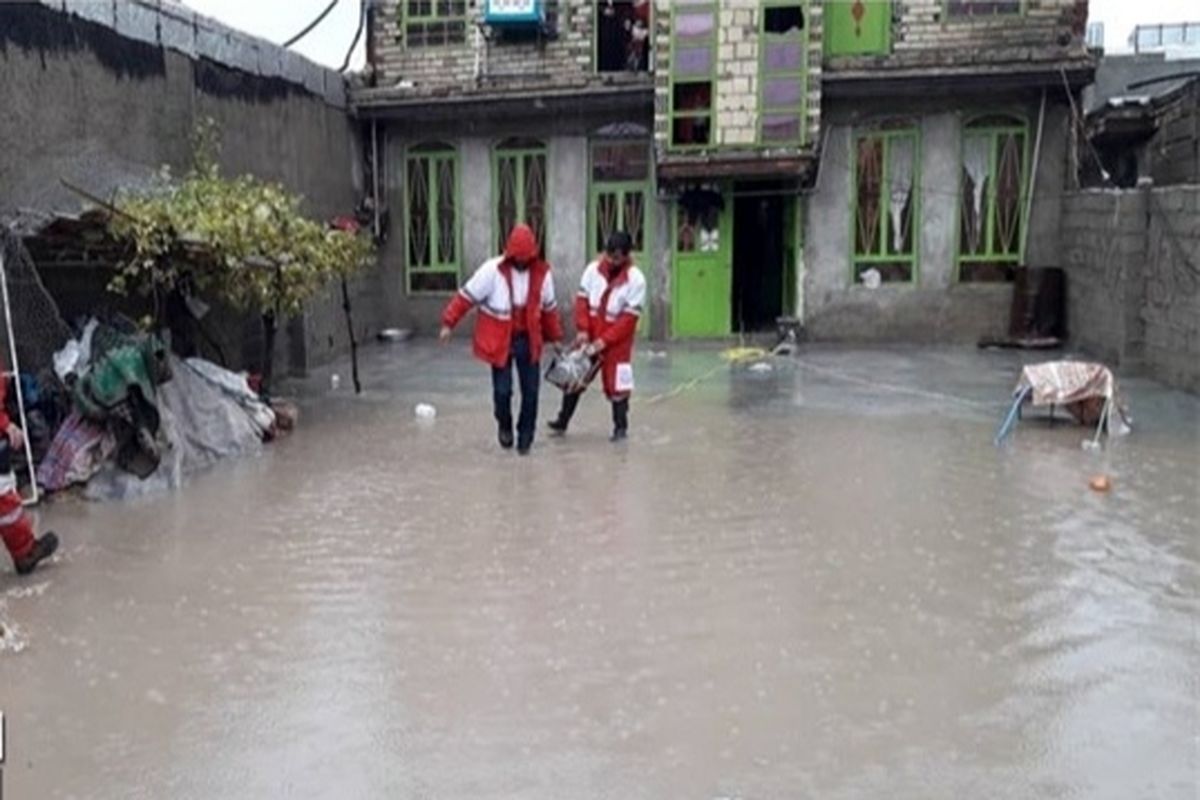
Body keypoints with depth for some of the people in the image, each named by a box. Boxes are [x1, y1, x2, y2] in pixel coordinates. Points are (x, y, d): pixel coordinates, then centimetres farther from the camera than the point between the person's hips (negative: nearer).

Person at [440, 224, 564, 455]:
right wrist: (449, 322, -13)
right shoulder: (492, 270, -15)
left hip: (528, 340, 3)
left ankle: (525, 436, 21)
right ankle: (505, 426, 31)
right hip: (498, 341, -2)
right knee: (502, 390, 1)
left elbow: (549, 308, 8)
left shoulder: (542, 273, -5)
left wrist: (555, 337, 15)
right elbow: (467, 296, -10)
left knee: (531, 391, 4)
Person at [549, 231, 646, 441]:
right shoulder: (593, 269, -3)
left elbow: (629, 318, -16)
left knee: (616, 383, 2)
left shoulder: (636, 279, -15)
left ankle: (621, 427, 17)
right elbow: (582, 300, 0)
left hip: (616, 340, -4)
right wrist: (582, 330, -12)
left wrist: (604, 341, -20)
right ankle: (562, 421, 21)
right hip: (589, 336, 4)